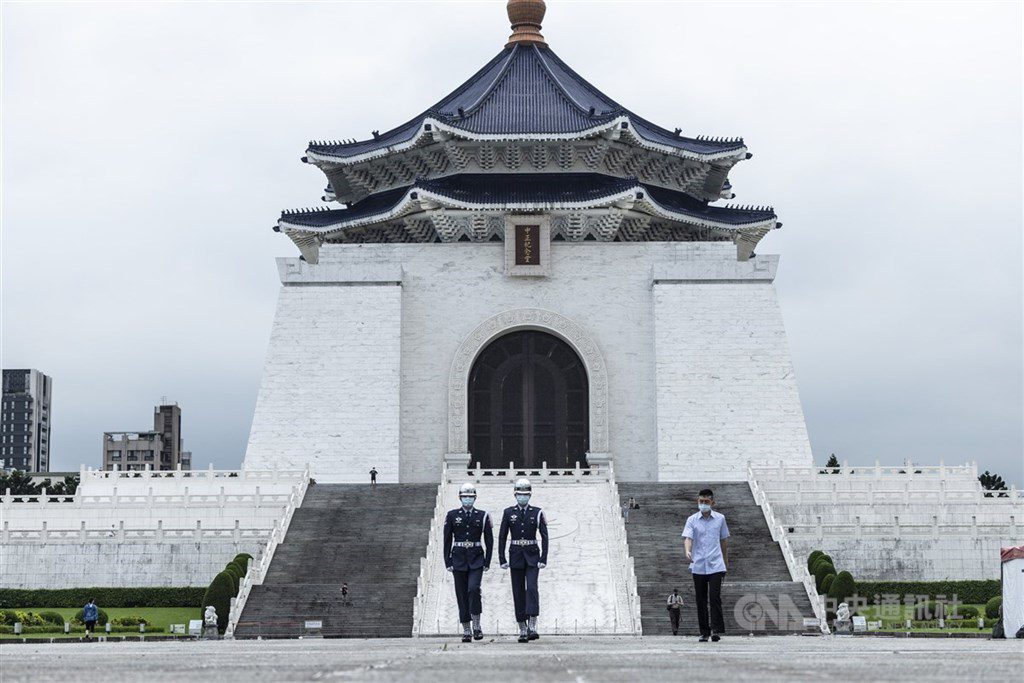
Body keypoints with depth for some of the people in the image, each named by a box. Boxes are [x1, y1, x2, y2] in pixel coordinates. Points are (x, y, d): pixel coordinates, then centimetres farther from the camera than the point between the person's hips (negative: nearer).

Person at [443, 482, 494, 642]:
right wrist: (448, 562, 0)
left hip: (476, 559, -1)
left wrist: (487, 562, -1)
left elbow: (489, 541, 5)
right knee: (462, 594, 2)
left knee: (474, 588, -20)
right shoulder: (452, 515, 4)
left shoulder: (483, 516, 3)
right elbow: (447, 540, 5)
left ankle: (477, 625, -9)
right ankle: (466, 631, 8)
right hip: (459, 559, 1)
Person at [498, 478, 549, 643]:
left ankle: (532, 627, -20)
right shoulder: (508, 512, 3)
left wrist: (543, 559, -8)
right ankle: (522, 629, 8)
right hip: (516, 556, 2)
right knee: (518, 592, 3)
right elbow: (502, 537, 5)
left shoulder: (537, 512, 0)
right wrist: (502, 559, -2)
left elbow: (544, 537, -1)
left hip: (532, 556, -2)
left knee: (531, 588, -17)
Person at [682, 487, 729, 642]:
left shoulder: (720, 519, 7)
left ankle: (716, 630, -12)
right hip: (698, 566, 1)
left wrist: (726, 563, 18)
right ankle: (704, 632, 11)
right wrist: (688, 551, -32)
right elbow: (687, 538, -11)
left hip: (715, 565, -1)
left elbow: (723, 541, 15)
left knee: (714, 597, -13)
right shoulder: (692, 520, 2)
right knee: (701, 600, 5)